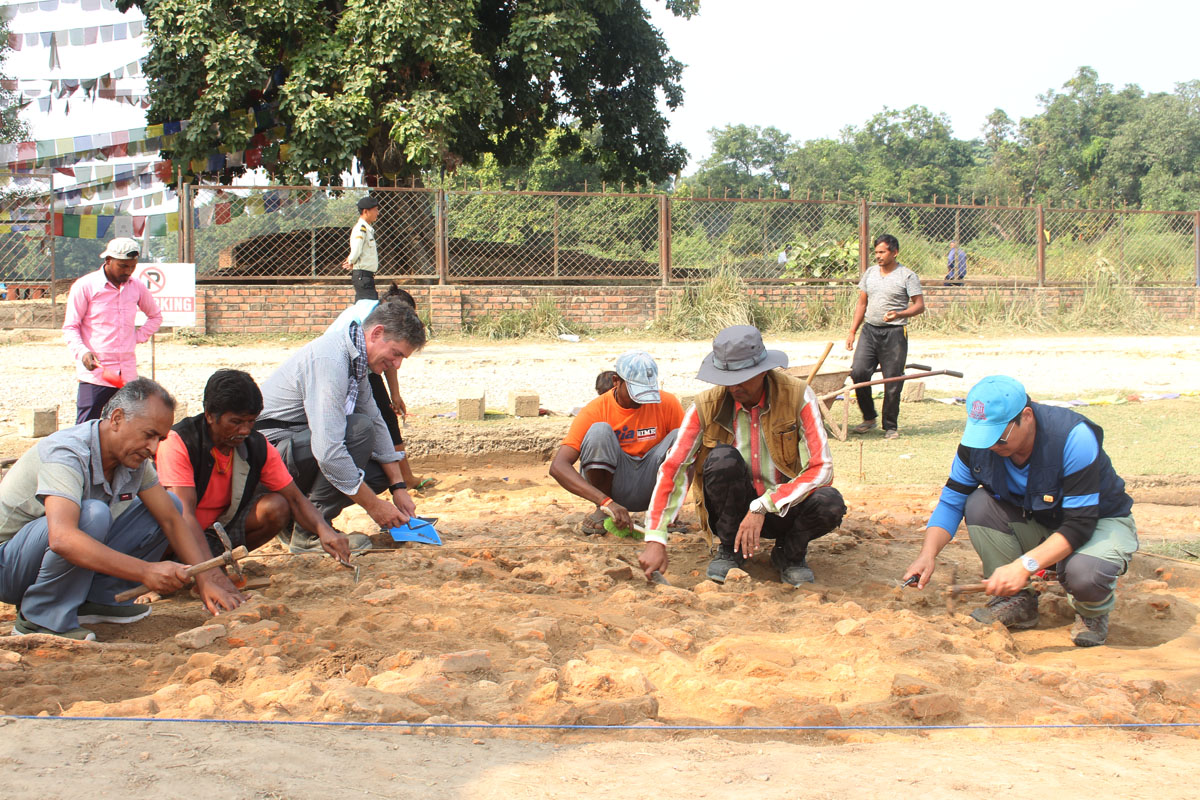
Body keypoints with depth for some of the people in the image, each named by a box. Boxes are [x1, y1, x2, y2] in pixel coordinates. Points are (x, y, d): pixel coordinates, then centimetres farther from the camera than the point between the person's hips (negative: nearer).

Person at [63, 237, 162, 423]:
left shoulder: (137, 288, 11)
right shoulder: (84, 286, -2)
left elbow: (155, 316, 28)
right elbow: (70, 327, 0)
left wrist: (137, 337, 10)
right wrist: (82, 352, -18)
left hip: (127, 374, 4)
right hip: (95, 373, -4)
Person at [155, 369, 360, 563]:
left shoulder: (258, 447, -6)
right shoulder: (179, 442, -22)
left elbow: (295, 498, -6)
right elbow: (183, 512, -30)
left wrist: (324, 530, -28)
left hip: (221, 529, 6)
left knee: (277, 508, -19)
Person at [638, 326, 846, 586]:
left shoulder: (797, 396, -14)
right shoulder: (707, 407, -11)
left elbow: (821, 467, -19)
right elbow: (672, 468, -14)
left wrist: (762, 507, -28)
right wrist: (656, 540, -24)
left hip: (785, 506, 0)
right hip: (734, 511, 0)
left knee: (830, 503, -32)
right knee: (724, 457, -30)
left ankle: (789, 553, 2)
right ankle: (729, 551, -6)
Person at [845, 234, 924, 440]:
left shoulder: (907, 276, -3)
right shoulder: (870, 273, 13)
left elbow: (919, 305, -4)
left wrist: (899, 314, -22)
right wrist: (852, 332, 13)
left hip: (894, 333, -4)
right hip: (870, 330, 4)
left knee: (892, 381, -1)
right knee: (858, 372, -9)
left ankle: (890, 426, 13)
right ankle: (869, 418, 9)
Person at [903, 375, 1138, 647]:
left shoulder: (1073, 437, -33)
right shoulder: (978, 443, -18)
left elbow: (1080, 524, -33)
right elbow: (951, 501, -8)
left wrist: (1024, 565, -44)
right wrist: (928, 553, -26)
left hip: (1099, 521, -5)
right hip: (1034, 525, 5)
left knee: (1085, 572, -38)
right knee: (979, 504, -22)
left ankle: (1093, 612, 1)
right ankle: (1016, 601, -6)